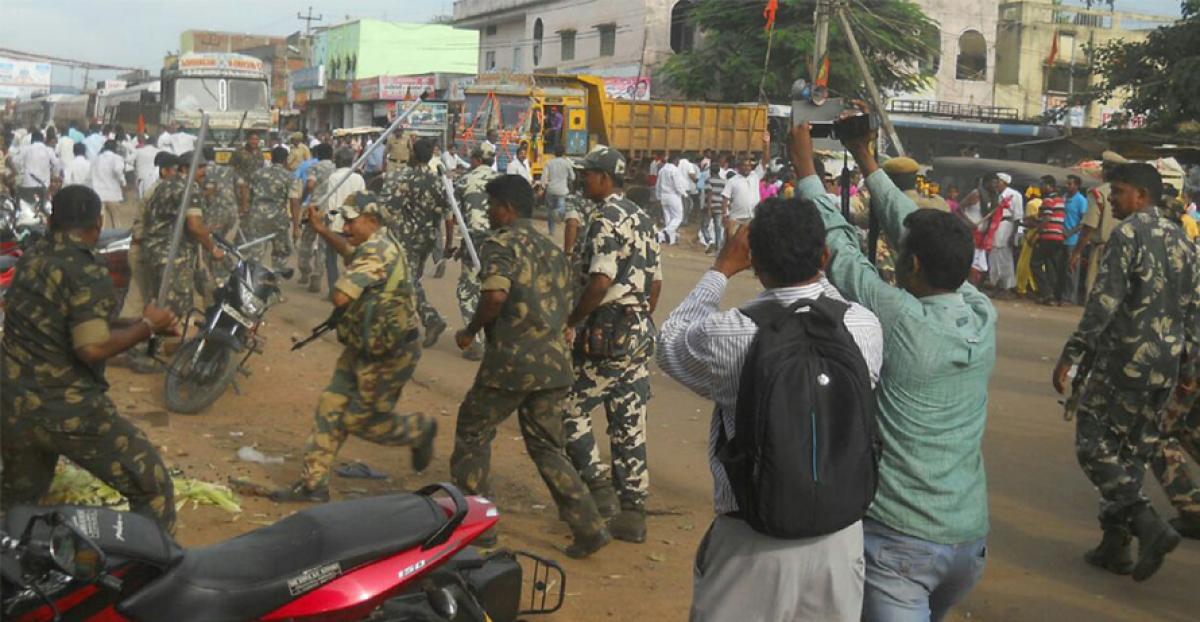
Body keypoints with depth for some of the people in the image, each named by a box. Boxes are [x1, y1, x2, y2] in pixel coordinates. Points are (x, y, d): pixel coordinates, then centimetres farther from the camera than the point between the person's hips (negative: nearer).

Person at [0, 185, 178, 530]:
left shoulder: (29, 260, 8)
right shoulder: (88, 272, -15)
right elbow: (92, 347, -24)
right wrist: (147, 326, -11)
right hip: (68, 411, -8)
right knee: (153, 488, 0)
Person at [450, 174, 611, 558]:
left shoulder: (501, 243, -6)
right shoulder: (551, 249, 19)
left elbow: (496, 295, -22)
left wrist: (470, 332, -8)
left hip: (512, 360, -7)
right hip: (554, 361, 7)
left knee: (472, 431, 13)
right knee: (547, 447, 14)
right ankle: (589, 528, 6)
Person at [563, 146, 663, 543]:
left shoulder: (607, 219, -13)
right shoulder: (641, 218, 14)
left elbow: (600, 282, -25)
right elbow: (656, 282, 17)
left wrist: (570, 321, -13)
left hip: (605, 336, -9)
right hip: (640, 338, 9)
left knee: (569, 408, 5)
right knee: (629, 425, 10)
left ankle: (598, 486, 2)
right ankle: (633, 514, 14)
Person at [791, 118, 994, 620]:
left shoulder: (899, 320, -18)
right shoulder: (984, 319, -2)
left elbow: (837, 245, -6)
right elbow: (914, 228, 9)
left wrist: (804, 167, 8)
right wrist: (867, 164, 19)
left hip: (899, 540, -7)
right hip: (970, 538, 7)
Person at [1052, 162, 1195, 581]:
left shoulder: (1127, 235, -12)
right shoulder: (1180, 239, 12)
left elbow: (1103, 302, -19)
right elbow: (1190, 308, 15)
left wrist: (1070, 355, -16)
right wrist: (1187, 363, 21)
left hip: (1125, 358, -8)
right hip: (1165, 364, 8)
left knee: (1094, 445, 0)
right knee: (1133, 451, 13)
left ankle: (1149, 527, -11)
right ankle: (1115, 545, 18)